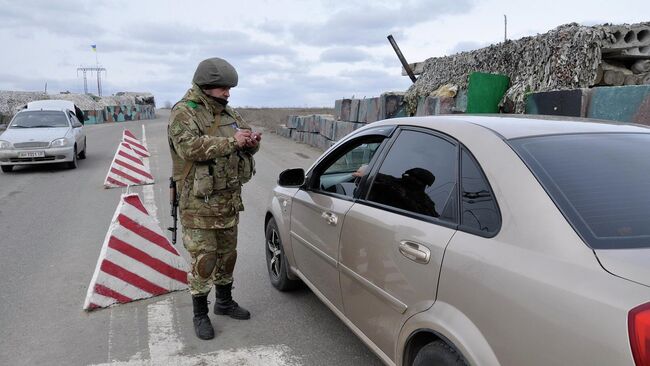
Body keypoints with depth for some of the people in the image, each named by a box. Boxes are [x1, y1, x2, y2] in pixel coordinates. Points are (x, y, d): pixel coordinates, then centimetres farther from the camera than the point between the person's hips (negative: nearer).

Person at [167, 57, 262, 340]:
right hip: (200, 203, -7)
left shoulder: (228, 113, 11)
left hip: (230, 200, 7)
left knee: (227, 254, 18)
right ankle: (200, 314, 17)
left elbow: (245, 146, 16)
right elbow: (189, 147, -28)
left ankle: (224, 302, 36)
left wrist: (252, 142, -9)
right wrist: (231, 141, -28)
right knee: (204, 261, -1)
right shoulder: (184, 112, -11)